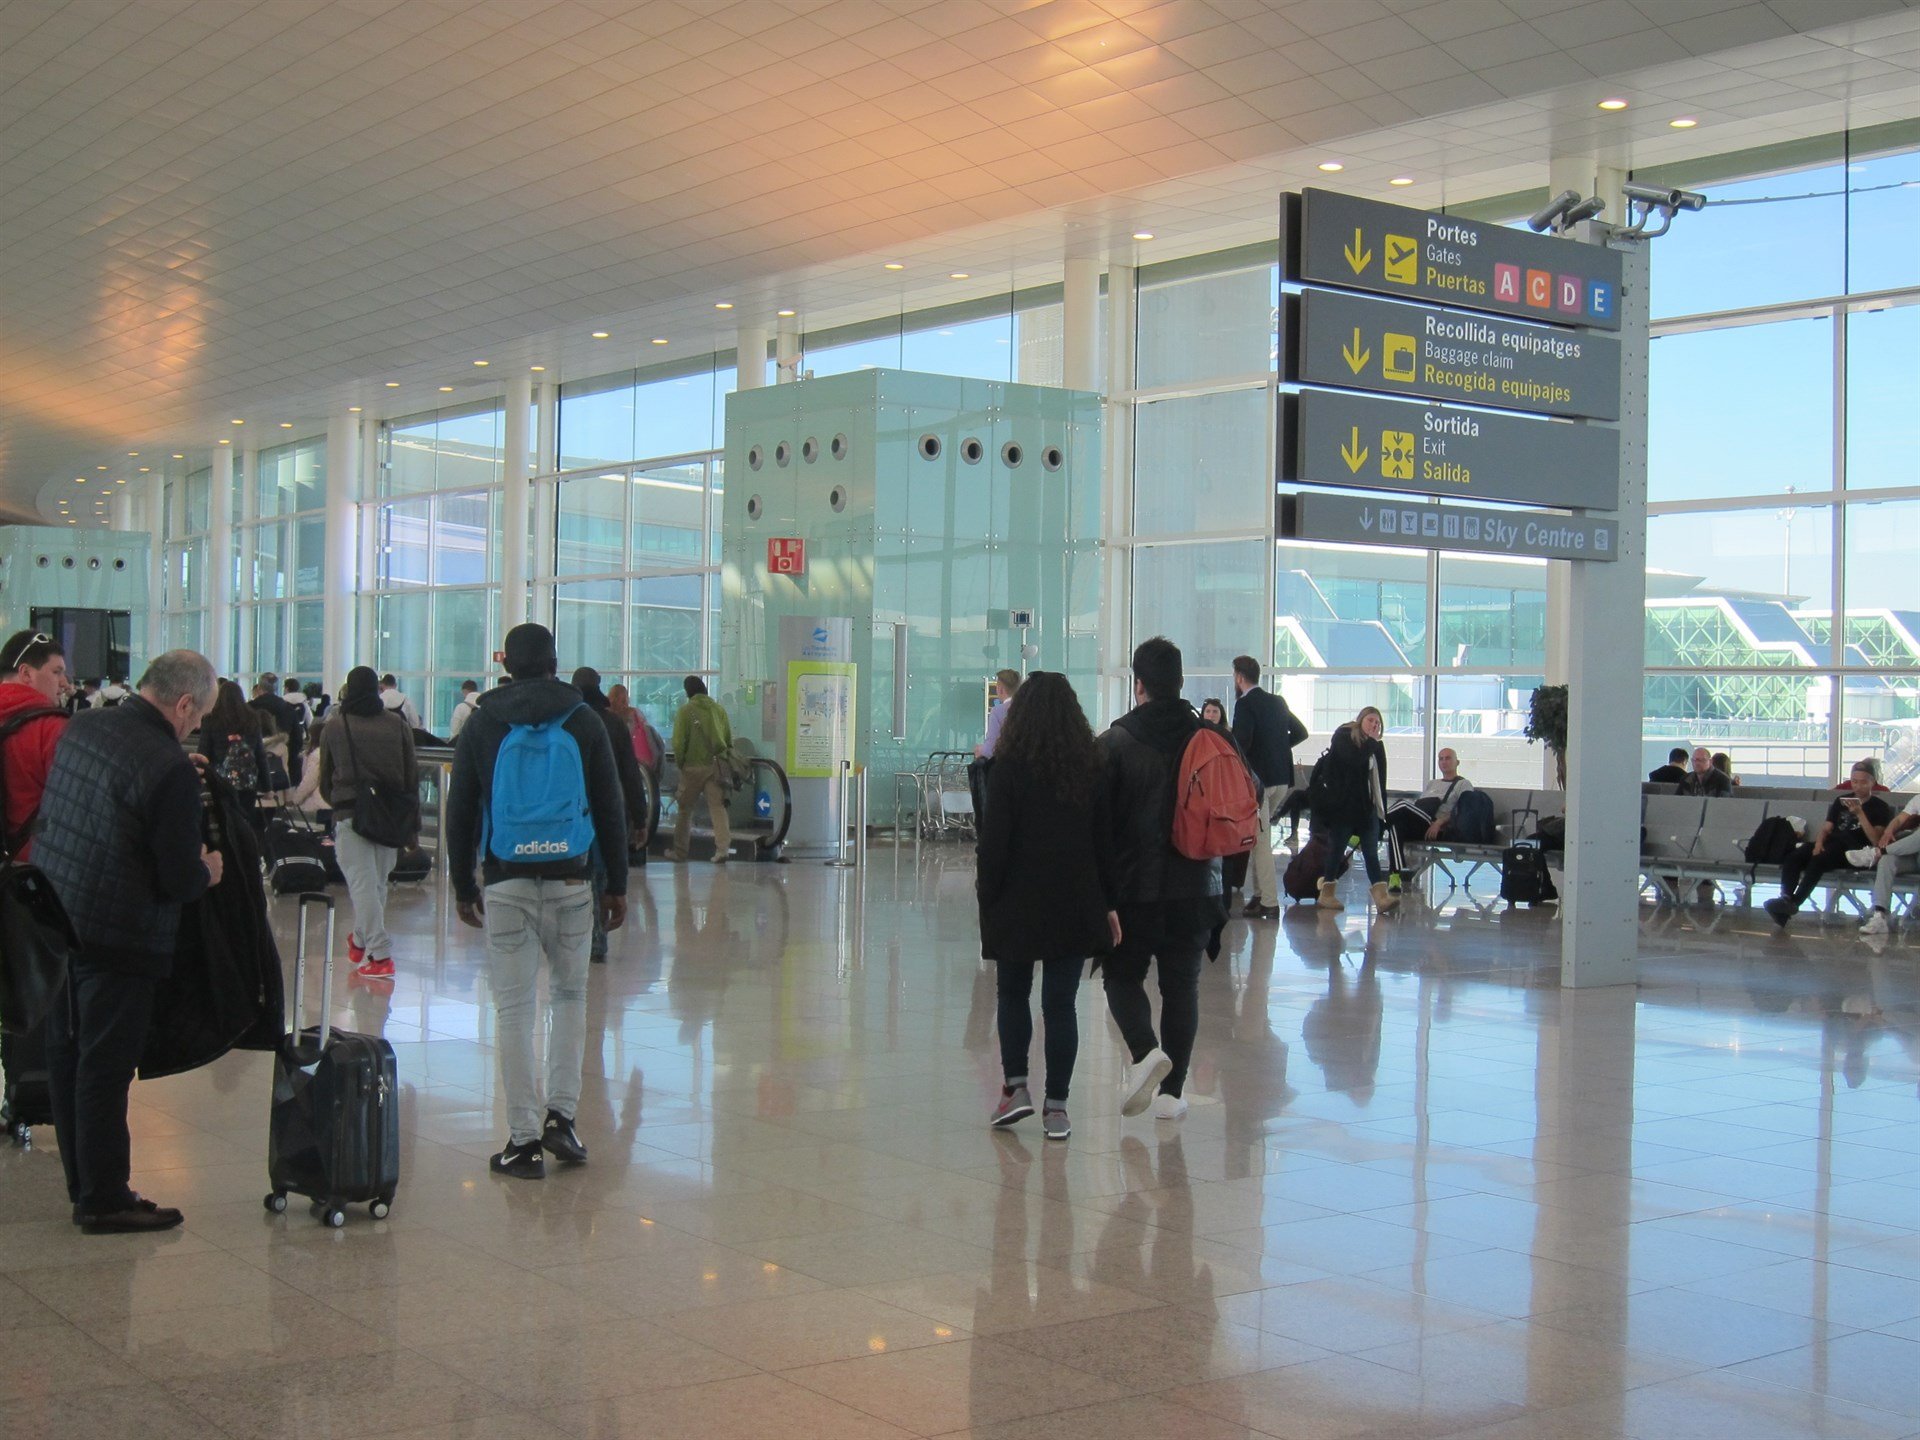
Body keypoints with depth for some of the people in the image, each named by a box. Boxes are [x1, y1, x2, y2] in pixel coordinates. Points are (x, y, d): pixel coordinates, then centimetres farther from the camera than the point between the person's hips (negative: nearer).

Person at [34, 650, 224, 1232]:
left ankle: (84, 1187, 27)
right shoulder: (170, 769, -20)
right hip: (118, 941, -8)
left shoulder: (82, 728, 4)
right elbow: (179, 881, -18)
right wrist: (205, 872, 6)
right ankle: (105, 1201, 12)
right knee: (104, 1072, 2)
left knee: (67, 1063, 15)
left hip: (51, 924, 8)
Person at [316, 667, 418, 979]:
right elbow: (413, 776, 8)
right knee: (377, 882, 17)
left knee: (362, 882, -7)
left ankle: (379, 954, -15)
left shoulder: (333, 728, 4)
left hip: (350, 813, -3)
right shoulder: (397, 725, 8)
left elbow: (325, 780, 12)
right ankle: (362, 939, 33)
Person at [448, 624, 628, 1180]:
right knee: (570, 995, 17)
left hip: (506, 883, 0)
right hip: (570, 882, 1)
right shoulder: (583, 722, 5)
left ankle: (524, 1140, 3)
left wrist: (463, 887, 13)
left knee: (514, 1008, 3)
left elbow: (460, 812, 6)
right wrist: (617, 885, 9)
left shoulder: (482, 726, 6)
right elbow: (610, 808, 5)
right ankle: (561, 1114, 6)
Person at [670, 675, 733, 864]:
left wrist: (680, 763, 3)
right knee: (718, 807, -2)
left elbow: (678, 742, -10)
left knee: (685, 809, 9)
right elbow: (729, 740, 11)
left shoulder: (686, 710, -5)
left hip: (693, 766, -3)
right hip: (716, 766, 3)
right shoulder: (719, 710, 8)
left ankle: (679, 852, 16)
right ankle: (723, 847, -18)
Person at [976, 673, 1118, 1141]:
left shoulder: (1009, 767, -9)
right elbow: (1105, 841, 6)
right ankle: (1056, 1107, 5)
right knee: (1060, 1003, 5)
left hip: (1018, 902, -2)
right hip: (1075, 904, 3)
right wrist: (1110, 904, 11)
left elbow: (994, 840, -10)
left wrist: (987, 895, -1)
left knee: (1013, 995, 16)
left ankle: (1016, 1086, 10)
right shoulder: (1092, 768, 2)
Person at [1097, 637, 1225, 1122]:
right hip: (1193, 886, 3)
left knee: (1122, 974, 13)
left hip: (1132, 885, -3)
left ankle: (1144, 1051, -13)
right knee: (1181, 983, 11)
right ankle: (1172, 1091, 10)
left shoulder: (1116, 741, -9)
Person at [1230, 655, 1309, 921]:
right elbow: (1300, 732, 20)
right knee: (1259, 836, 18)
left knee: (1260, 840, -3)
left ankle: (1269, 901, -3)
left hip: (1258, 779, -8)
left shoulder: (1245, 704, -12)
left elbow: (1241, 742, -23)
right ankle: (1260, 892, 19)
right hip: (1282, 777, 8)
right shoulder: (1277, 701, 12)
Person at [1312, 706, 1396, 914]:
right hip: (1343, 806, -5)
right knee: (1337, 848, 3)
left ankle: (1381, 896, -12)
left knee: (1371, 850, -3)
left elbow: (1379, 778, 9)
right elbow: (1352, 761, -20)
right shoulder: (1344, 737, -4)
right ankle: (1326, 893, 14)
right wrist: (1371, 743, -11)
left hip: (1366, 806, 5)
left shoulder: (1374, 747, 11)